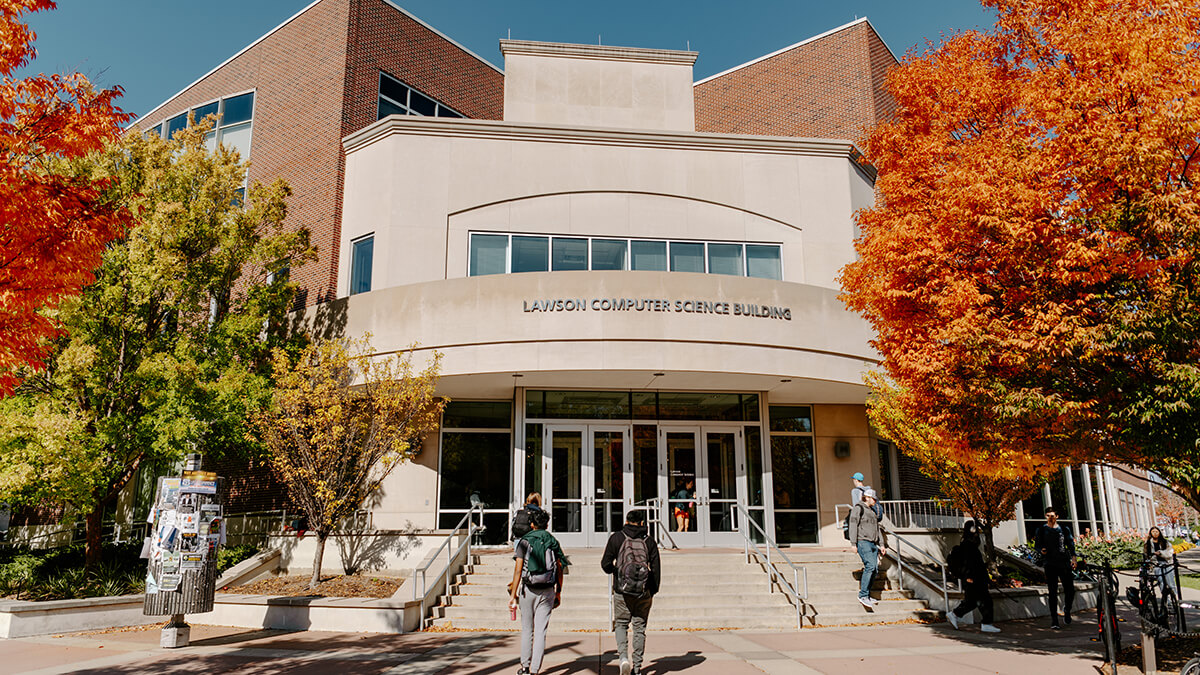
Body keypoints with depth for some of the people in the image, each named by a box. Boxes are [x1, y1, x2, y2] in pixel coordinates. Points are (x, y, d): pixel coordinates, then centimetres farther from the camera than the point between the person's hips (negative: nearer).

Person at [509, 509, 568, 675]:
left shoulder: (524, 541, -3)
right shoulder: (553, 542, 4)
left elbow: (518, 570, -8)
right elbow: (559, 570, 5)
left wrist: (513, 594, -6)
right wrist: (558, 593, 14)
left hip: (528, 590, -1)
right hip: (547, 591, 1)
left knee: (527, 629, 13)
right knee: (541, 631, 3)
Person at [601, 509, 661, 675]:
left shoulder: (616, 538, -1)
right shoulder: (649, 540, 3)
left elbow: (605, 564, -3)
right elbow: (656, 568, 2)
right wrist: (653, 591, 11)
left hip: (622, 591, -1)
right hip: (643, 593, 1)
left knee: (621, 624, 13)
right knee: (639, 627, 11)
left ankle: (623, 657, -8)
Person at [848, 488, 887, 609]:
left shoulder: (872, 511, 24)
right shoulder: (858, 508, -2)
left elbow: (877, 529, 28)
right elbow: (853, 525, -9)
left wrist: (882, 544, 21)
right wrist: (854, 543, -15)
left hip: (873, 544, 8)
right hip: (863, 541, -8)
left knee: (874, 569, 1)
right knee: (870, 565, -20)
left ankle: (867, 596, 8)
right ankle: (863, 595, -18)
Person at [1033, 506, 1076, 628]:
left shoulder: (1064, 529, 9)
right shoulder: (1041, 530, 7)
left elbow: (1071, 543, 12)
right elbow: (1036, 544, 11)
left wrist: (1073, 558, -1)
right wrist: (1041, 550, -11)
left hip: (1065, 563, 1)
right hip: (1050, 564, -1)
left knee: (1070, 590, -1)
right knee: (1052, 592, -5)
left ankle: (1067, 610, 29)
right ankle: (1054, 619, 0)